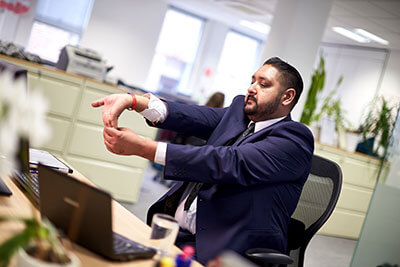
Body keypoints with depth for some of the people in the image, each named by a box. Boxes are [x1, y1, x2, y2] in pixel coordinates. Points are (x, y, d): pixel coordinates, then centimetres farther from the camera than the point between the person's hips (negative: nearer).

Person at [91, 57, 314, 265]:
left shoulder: (296, 137, -7)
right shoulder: (239, 110, 16)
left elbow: (232, 163, -20)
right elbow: (195, 116, -1)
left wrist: (141, 147, -23)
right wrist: (132, 100, -19)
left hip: (221, 247, -6)